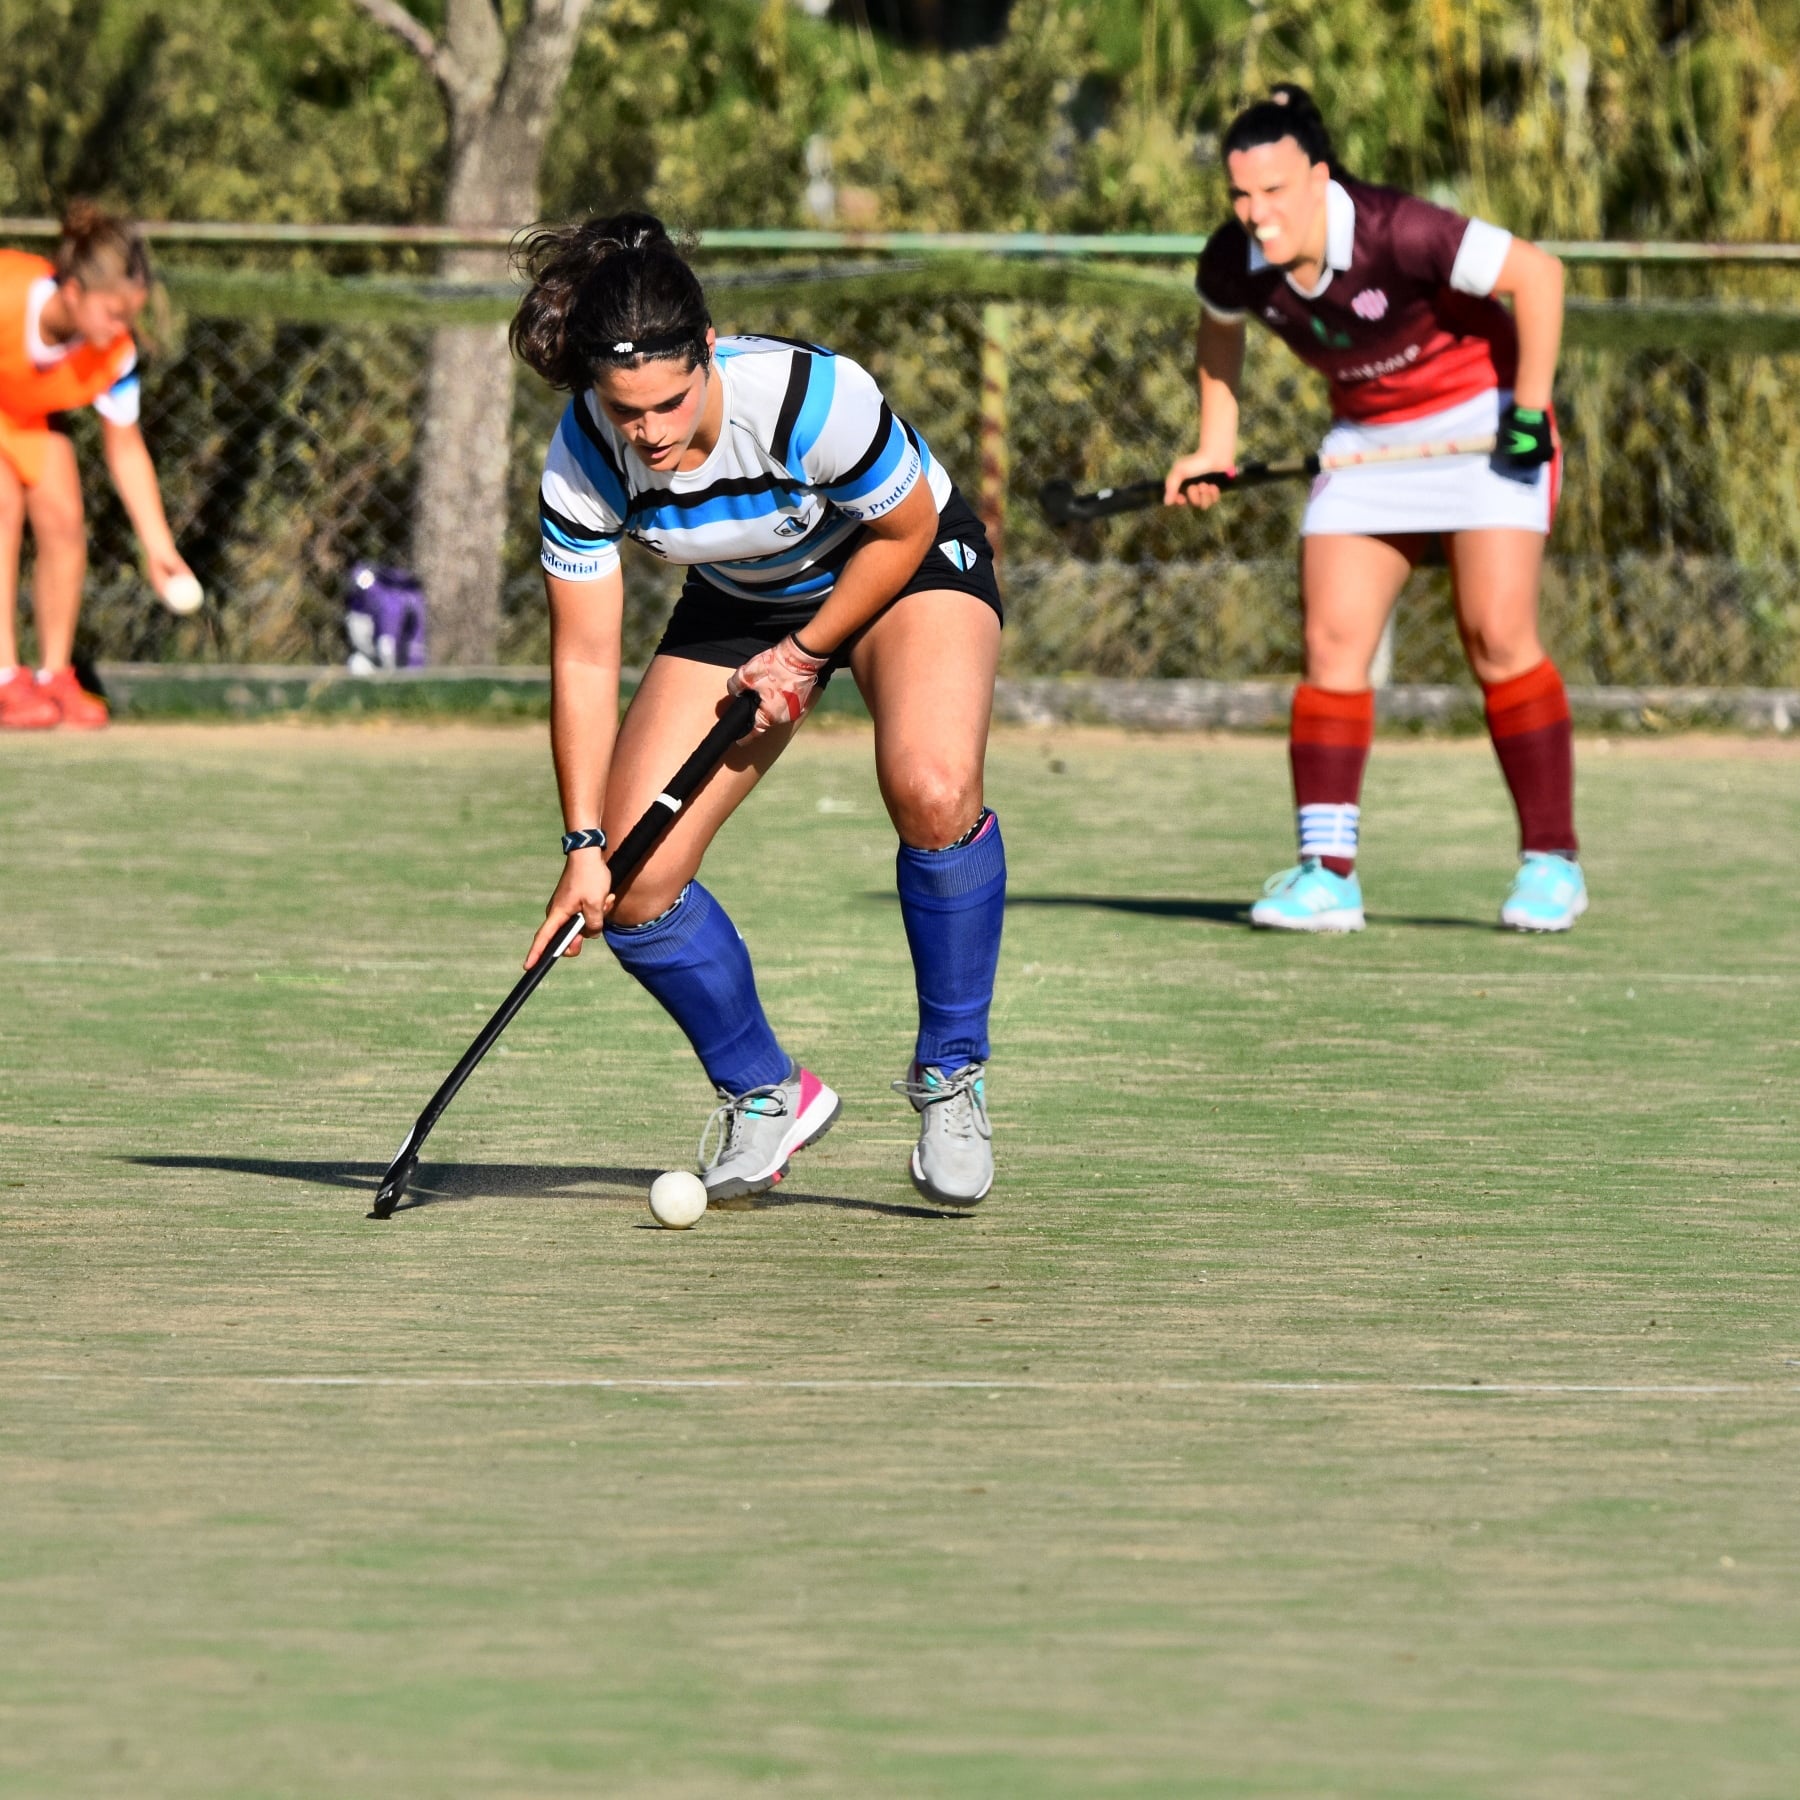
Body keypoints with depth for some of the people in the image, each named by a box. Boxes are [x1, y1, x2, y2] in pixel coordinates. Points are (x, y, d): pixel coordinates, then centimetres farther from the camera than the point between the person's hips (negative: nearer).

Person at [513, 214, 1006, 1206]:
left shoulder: (814, 397, -37)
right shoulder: (582, 460, -27)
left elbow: (905, 530, -16)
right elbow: (584, 658, -16)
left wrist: (805, 656, -12)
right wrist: (585, 845, -19)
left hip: (907, 565, -4)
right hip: (739, 601, 4)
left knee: (933, 791, -34)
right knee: (634, 890, -9)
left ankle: (950, 1074, -13)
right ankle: (764, 1091, 17)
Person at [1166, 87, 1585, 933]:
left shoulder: (1397, 235, -31)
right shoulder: (1235, 262, -13)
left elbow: (1537, 274, -24)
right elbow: (1220, 333, 12)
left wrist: (1530, 412, -22)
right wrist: (1214, 448, 6)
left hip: (1480, 416, -5)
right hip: (1368, 440, 5)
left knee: (1497, 636, -13)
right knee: (1332, 641, -8)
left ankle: (1551, 861, -3)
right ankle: (1326, 871, -9)